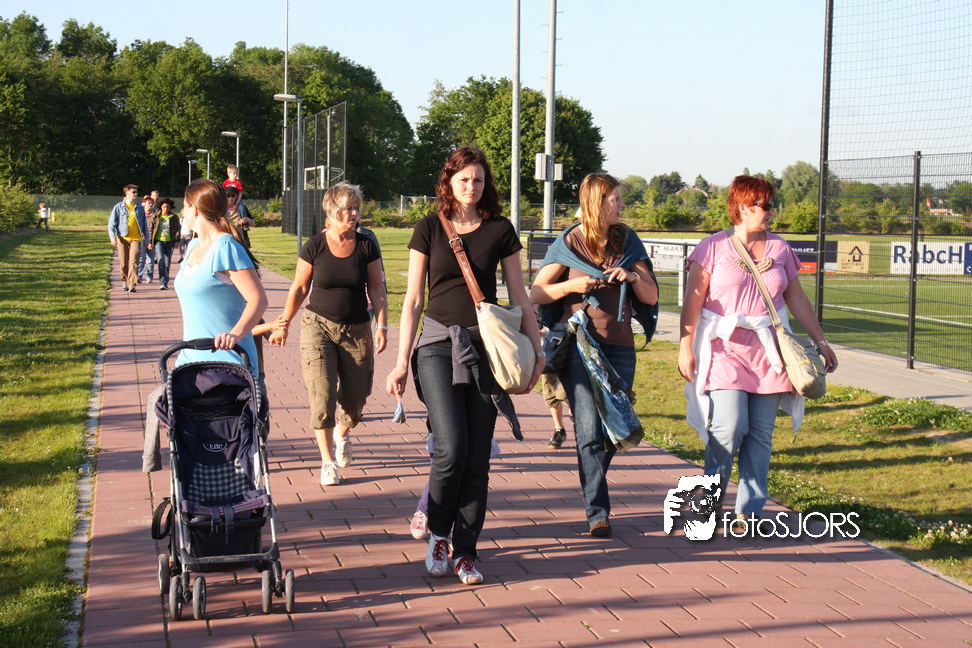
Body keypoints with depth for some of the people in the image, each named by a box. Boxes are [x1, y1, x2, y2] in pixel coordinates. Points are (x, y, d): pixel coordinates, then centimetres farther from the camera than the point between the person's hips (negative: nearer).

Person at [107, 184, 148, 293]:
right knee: (124, 263, 6)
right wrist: (113, 237, -8)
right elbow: (111, 223, 4)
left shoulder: (139, 208, 11)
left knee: (134, 261, -13)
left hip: (136, 238, 0)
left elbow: (144, 223, 18)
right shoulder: (119, 207, 4)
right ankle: (125, 280, 29)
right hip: (122, 238, 0)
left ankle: (131, 284, -17)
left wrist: (146, 238, 16)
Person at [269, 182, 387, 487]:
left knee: (354, 398, 4)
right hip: (318, 325, -2)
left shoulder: (366, 246, 1)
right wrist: (284, 324, 8)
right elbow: (299, 289, 5)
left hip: (357, 330, 2)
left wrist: (381, 326, -4)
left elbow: (376, 289, 5)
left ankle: (342, 434, 39)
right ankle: (328, 461, 2)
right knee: (322, 395, -10)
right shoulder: (314, 246, -4)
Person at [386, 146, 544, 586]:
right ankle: (437, 532, 10)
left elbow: (519, 296, 12)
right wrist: (402, 361, 2)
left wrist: (536, 349, 8)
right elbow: (413, 299, 6)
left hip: (485, 345, 1)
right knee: (451, 447, -15)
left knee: (478, 455, 0)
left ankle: (466, 551, 11)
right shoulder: (429, 229, 5)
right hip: (439, 343, -1)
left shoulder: (500, 231, 7)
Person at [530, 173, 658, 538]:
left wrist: (634, 276, -10)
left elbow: (651, 297, 10)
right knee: (590, 432, -11)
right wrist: (573, 285, -12)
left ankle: (592, 489, 30)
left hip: (619, 347, 3)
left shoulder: (628, 242, 11)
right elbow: (536, 294, 4)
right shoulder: (568, 243, 2)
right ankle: (598, 514, -9)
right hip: (579, 346, -3)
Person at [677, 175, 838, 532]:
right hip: (726, 350, -4)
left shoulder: (779, 249, 12)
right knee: (728, 429, -14)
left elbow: (797, 299, 17)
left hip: (768, 353, 4)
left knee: (760, 435, 2)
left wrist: (820, 341, 14)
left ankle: (749, 512, 9)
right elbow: (693, 299, -2)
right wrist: (686, 346, -9)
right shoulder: (714, 246, 0)